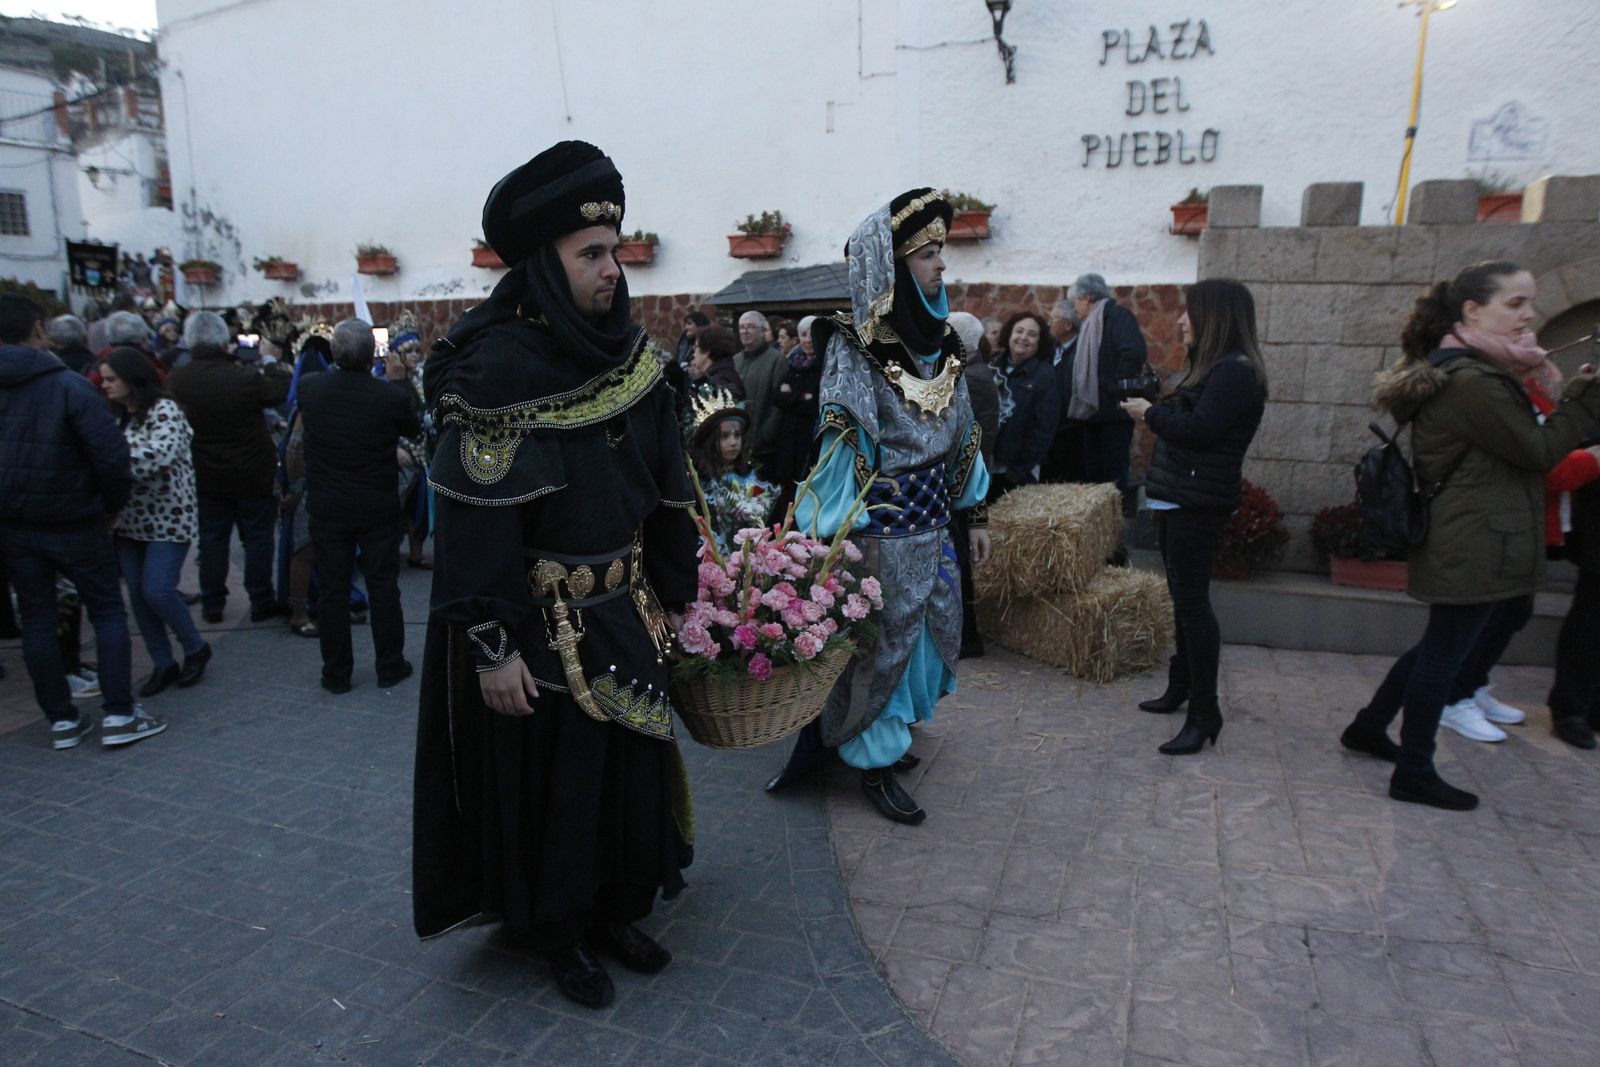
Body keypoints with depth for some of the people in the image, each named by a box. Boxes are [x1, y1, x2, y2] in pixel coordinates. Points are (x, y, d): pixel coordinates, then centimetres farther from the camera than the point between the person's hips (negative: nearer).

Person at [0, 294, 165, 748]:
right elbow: (111, 453, -19)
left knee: (37, 619, 12)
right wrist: (114, 504, -3)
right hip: (73, 522, -4)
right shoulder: (69, 385, -14)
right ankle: (119, 715, 5)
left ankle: (62, 720, 18)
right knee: (108, 612, 7)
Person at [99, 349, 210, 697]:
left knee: (157, 590, -10)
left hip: (169, 518, -7)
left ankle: (196, 648, 14)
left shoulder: (164, 410, -12)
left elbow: (160, 455, -28)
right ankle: (163, 665, 20)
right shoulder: (117, 415, 10)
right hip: (130, 519, 7)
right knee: (137, 593, 8)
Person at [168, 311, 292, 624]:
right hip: (252, 474, -3)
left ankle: (212, 605, 22)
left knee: (212, 539, 15)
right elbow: (280, 391, -6)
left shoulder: (177, 380, -11)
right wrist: (269, 361, 13)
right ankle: (261, 602, 15)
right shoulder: (245, 378, -23)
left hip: (206, 476, 4)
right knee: (257, 538, 9)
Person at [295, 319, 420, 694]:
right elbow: (413, 427, 3)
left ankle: (336, 673, 19)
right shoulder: (390, 395, -17)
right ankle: (390, 667, 19)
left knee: (331, 589, 10)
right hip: (378, 507, -1)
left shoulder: (309, 388, -10)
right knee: (383, 587, 9)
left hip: (327, 508, 2)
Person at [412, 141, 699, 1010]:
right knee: (548, 779, 10)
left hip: (624, 613, 6)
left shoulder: (629, 359, 3)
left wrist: (675, 595, 9)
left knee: (630, 761, 16)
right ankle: (559, 935, 32)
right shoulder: (498, 366, -16)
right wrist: (493, 646, -19)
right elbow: (475, 520, -18)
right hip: (540, 626, -6)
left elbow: (666, 492, 8)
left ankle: (617, 912, 38)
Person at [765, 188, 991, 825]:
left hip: (932, 521, 7)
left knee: (933, 631, 16)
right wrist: (843, 545, -22)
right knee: (883, 640, 5)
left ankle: (887, 734, 37)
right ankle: (875, 765, 24)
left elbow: (962, 434, 12)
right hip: (882, 527, -7)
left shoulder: (940, 340, 6)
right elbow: (841, 449, -18)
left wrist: (974, 514, 13)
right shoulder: (853, 349, -14)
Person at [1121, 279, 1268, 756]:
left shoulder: (1236, 372, -14)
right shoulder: (1211, 367, 17)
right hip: (1178, 498, 10)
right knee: (1184, 599, 17)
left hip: (1198, 504, -10)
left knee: (1192, 602, -8)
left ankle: (1205, 713, -1)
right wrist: (1154, 410, 1)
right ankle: (1182, 686, 30)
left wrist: (1151, 414, -10)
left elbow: (1198, 429, -23)